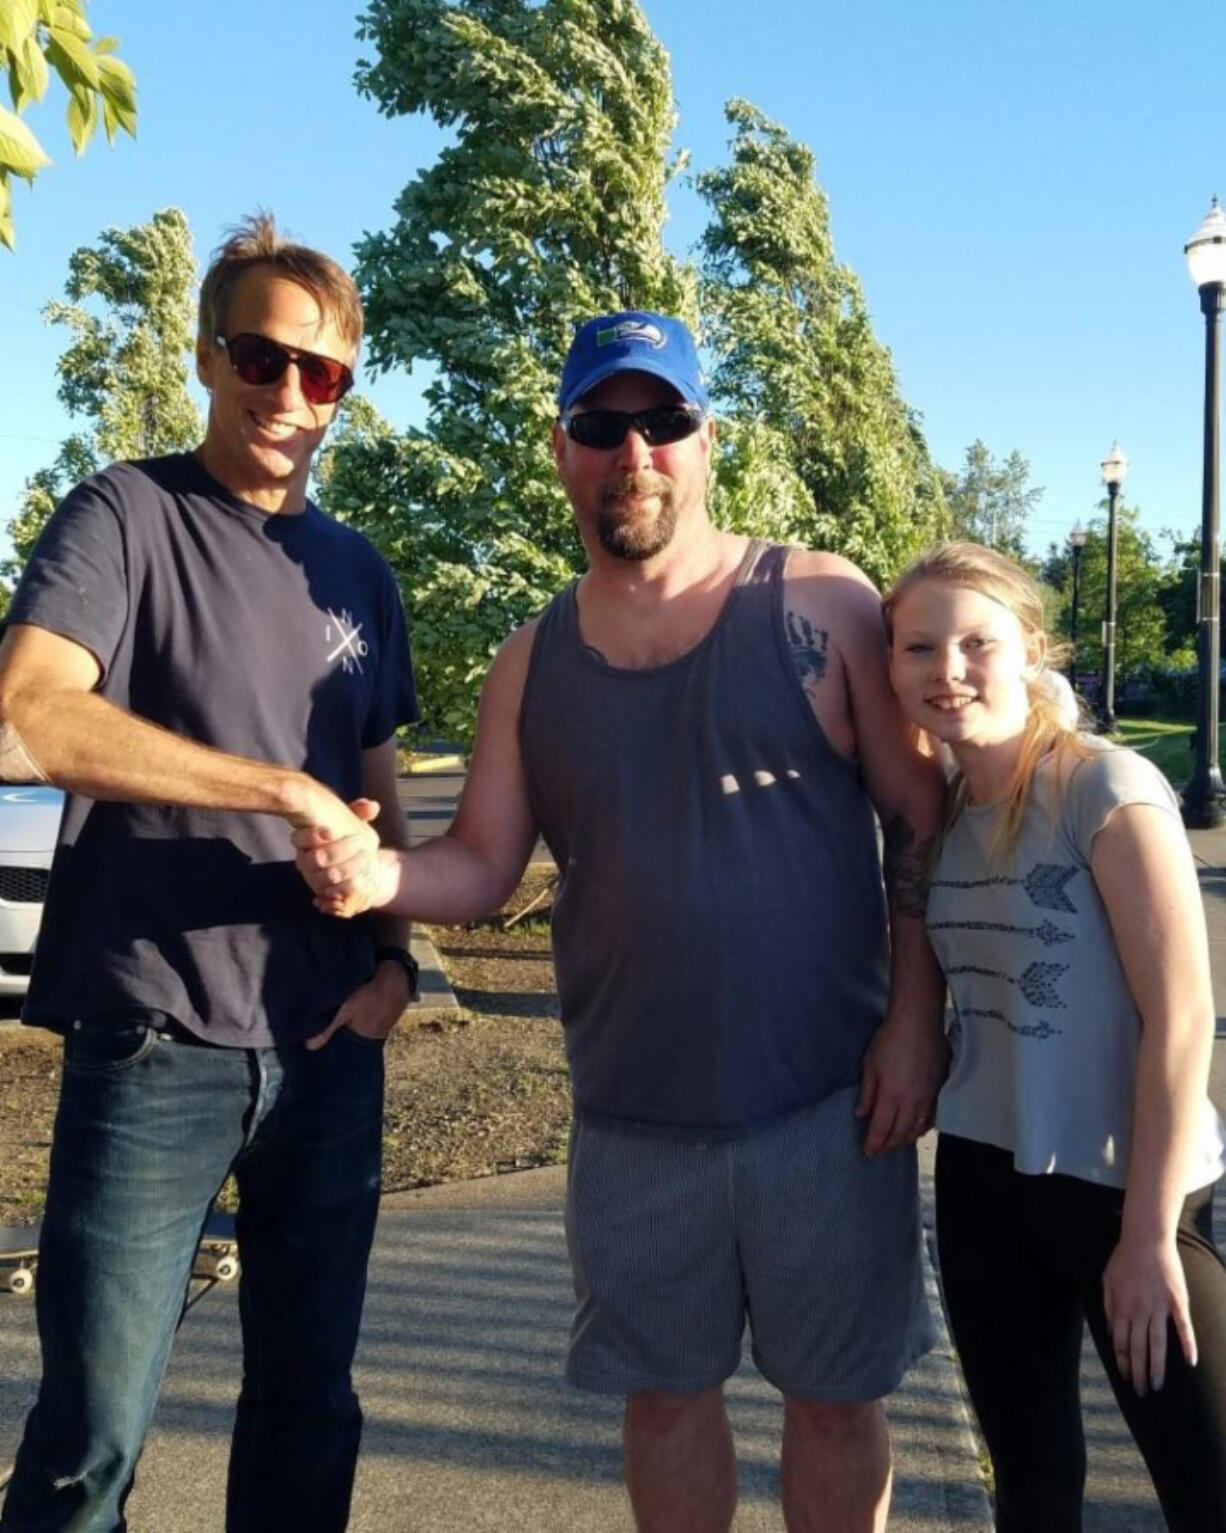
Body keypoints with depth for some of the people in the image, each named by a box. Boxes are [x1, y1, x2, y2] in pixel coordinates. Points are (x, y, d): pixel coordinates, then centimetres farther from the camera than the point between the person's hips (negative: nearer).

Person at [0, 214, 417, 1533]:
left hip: (331, 1049, 5)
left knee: (310, 1401, 15)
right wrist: (290, 791, -17)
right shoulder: (127, 514, -3)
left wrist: (393, 956, 3)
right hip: (157, 1044, -5)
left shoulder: (358, 573, 13)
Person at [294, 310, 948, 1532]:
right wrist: (374, 875, -16)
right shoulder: (532, 663, 6)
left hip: (829, 1107, -2)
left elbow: (923, 821, -3)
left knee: (834, 1394, 13)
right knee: (666, 1390, 17)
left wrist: (916, 1018, -10)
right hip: (632, 1123, 3)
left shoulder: (821, 604, -4)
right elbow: (480, 866, 5)